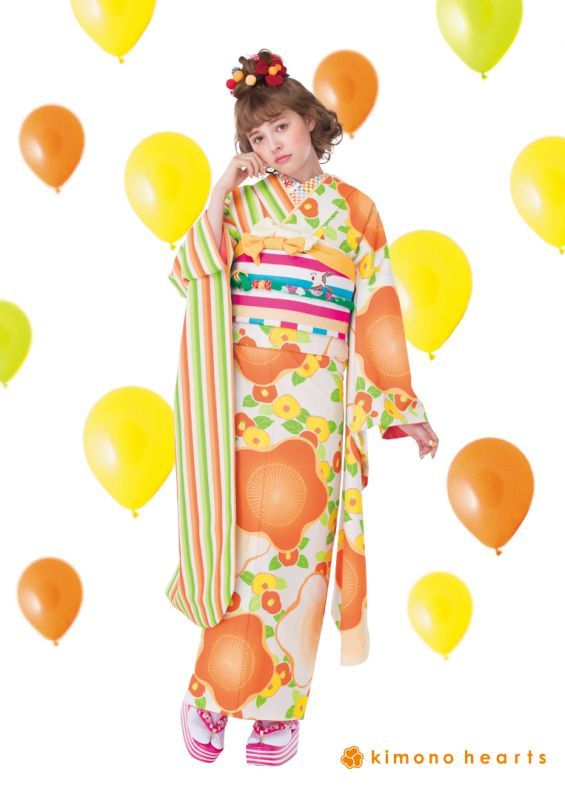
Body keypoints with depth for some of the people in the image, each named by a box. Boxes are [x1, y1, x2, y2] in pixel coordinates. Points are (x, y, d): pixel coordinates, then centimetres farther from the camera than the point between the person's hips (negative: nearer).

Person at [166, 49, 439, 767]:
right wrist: (220, 194, -5)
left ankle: (278, 705, 11)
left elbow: (378, 311, 8)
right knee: (242, 529, -2)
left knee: (300, 537, 1)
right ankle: (211, 690, 12)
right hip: (247, 392, 0)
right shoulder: (242, 203, 11)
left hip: (319, 398, 0)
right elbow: (191, 274, -3)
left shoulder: (354, 210, 11)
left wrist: (403, 406, 4)